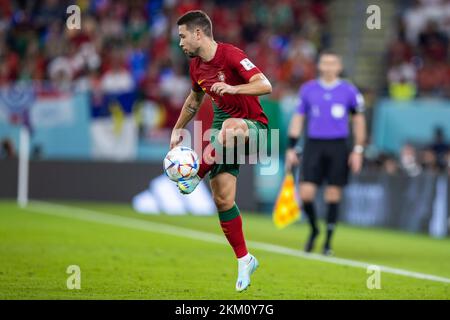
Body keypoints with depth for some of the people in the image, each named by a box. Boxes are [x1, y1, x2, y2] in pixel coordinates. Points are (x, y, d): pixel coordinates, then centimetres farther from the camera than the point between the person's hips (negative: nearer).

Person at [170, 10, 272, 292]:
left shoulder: (231, 55, -17)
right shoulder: (196, 66, 6)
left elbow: (265, 86, -26)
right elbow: (195, 99, 26)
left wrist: (233, 88, -40)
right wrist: (178, 129, 27)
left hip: (253, 127, -7)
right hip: (223, 127, 7)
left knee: (229, 127, -45)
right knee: (222, 199, -4)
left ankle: (196, 177, -30)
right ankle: (245, 260, 9)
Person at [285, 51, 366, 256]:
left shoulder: (349, 91, 3)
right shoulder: (308, 89, 6)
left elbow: (358, 121, 9)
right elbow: (298, 118, 11)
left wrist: (358, 150, 4)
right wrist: (291, 149, 6)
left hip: (338, 147, -1)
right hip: (313, 145, 1)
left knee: (333, 196, 1)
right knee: (306, 193, -9)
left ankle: (328, 242, 12)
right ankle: (314, 230, 19)